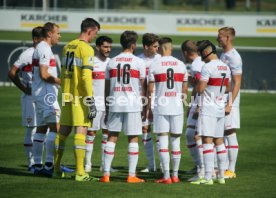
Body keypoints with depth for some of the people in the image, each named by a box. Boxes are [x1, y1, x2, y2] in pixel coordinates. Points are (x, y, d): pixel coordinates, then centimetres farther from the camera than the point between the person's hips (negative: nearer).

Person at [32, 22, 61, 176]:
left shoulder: (40, 48, 19)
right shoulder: (45, 49, -13)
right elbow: (44, 74, -19)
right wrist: (61, 81, -11)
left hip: (39, 93, 11)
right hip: (46, 93, -11)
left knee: (42, 128, 12)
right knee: (55, 127, -13)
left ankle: (38, 165, 13)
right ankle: (49, 165, -18)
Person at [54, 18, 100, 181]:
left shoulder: (68, 46, 13)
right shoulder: (87, 49, -11)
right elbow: (86, 77, -17)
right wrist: (91, 102, -17)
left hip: (67, 95, 8)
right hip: (80, 97, -8)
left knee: (63, 131, 13)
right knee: (81, 131, -8)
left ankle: (57, 168, 19)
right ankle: (80, 172, -10)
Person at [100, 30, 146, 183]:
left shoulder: (111, 62, 8)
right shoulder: (139, 62, -1)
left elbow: (107, 88, 10)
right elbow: (143, 86, 1)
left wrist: (107, 109, 17)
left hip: (115, 103, 3)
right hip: (133, 104, -3)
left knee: (112, 137, 6)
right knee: (133, 138, 3)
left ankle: (106, 173, 2)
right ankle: (132, 175, 0)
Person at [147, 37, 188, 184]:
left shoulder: (155, 65, -3)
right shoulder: (181, 65, 6)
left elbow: (150, 90, -3)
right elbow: (185, 90, 9)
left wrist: (149, 109, 5)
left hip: (161, 107, -3)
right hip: (177, 107, 3)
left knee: (163, 141, -2)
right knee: (176, 141, 10)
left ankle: (166, 176, -8)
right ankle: (175, 175, 13)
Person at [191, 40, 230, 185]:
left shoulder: (207, 67, -15)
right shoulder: (226, 68, 10)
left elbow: (200, 89, -17)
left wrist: (198, 82, 5)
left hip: (207, 108, -8)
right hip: (220, 108, 8)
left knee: (207, 140, -9)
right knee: (219, 141, 13)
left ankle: (208, 177, -13)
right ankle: (221, 176, 15)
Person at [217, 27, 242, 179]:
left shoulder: (234, 57, -13)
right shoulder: (223, 55, 15)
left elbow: (237, 83, -16)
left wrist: (229, 104, -20)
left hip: (229, 102, -9)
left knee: (230, 134, -5)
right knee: (222, 134, 11)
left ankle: (231, 170, -2)